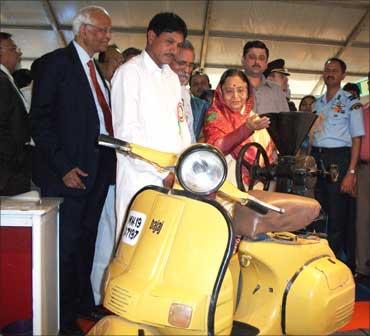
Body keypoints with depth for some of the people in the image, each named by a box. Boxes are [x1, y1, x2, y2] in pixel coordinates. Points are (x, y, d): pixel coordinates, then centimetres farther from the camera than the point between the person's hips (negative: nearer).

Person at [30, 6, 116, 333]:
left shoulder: (96, 69, 18)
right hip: (71, 171, -7)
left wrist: (111, 158, 4)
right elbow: (41, 120, -11)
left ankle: (84, 303, 29)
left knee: (86, 241, 15)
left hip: (99, 168, 7)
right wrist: (63, 167, -16)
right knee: (67, 244, 1)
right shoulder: (54, 62, -5)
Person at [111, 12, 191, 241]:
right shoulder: (130, 72, -2)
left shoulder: (173, 78, 21)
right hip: (141, 177, -6)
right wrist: (163, 172, -15)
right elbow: (127, 131, -11)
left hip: (174, 177, 6)